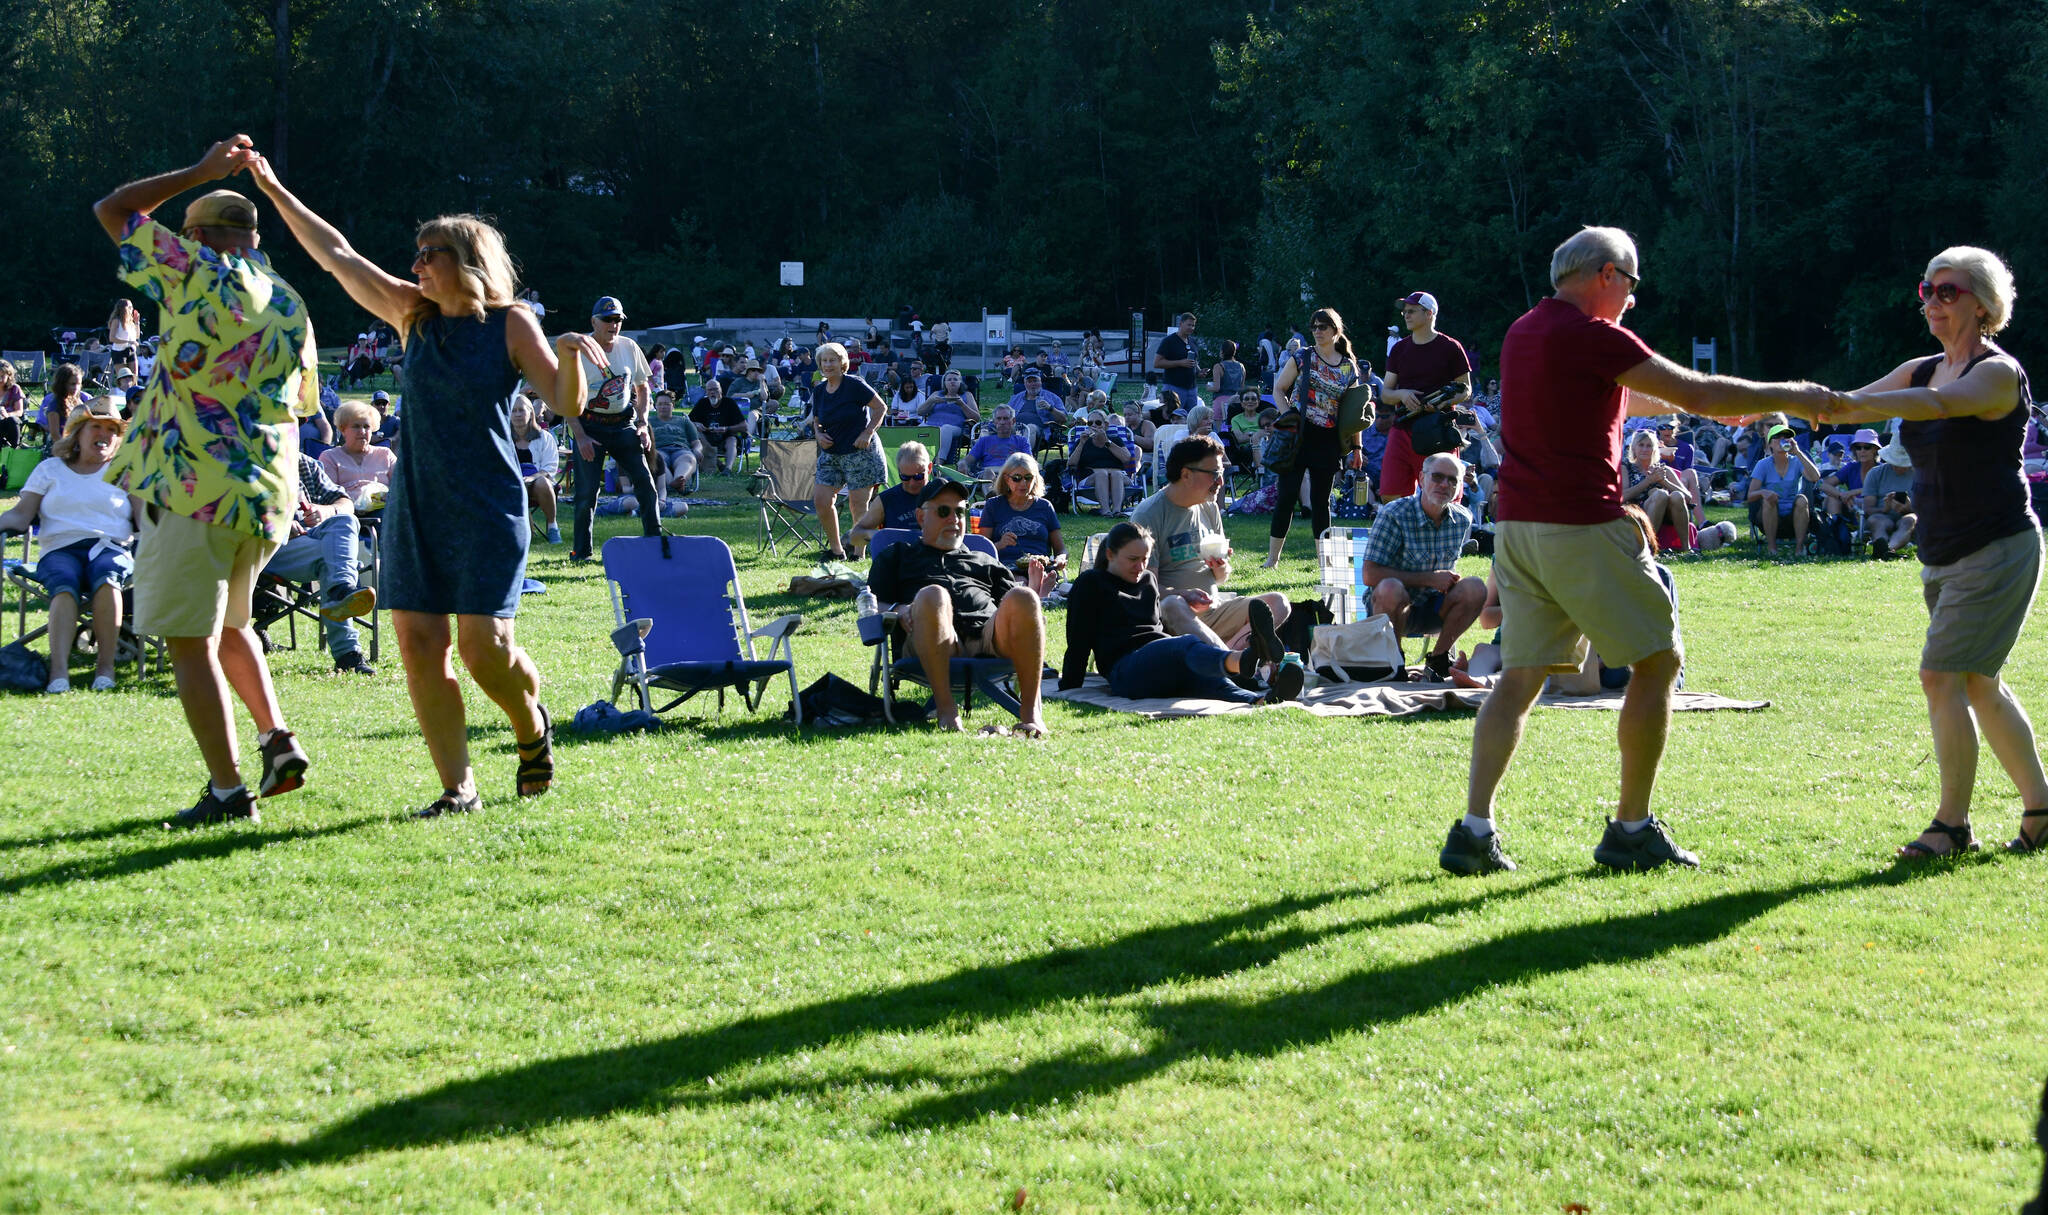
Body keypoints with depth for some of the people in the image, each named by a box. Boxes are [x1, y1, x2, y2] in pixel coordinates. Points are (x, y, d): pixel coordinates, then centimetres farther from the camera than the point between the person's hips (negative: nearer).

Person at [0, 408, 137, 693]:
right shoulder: (50, 469, 21)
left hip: (111, 548, 0)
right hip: (60, 549, 0)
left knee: (106, 578, -37)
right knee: (64, 587, -35)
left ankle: (105, 666, -37)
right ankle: (59, 671, -48)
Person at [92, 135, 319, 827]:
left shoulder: (198, 274, -8)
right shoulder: (291, 305, 12)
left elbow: (112, 210, 1)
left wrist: (201, 172, 7)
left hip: (192, 490, -7)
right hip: (268, 496, 7)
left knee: (190, 642, -1)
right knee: (228, 623, 25)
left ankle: (227, 789, -4)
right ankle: (277, 741, 11)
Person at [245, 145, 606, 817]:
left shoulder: (511, 323, -2)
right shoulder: (412, 315, 11)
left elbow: (568, 404, -7)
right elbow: (335, 255, 13)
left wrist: (570, 357, -28)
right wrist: (275, 191, 13)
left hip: (488, 508, -5)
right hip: (416, 504, 5)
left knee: (484, 644, -12)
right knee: (419, 645, -3)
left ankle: (533, 728, 20)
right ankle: (458, 787, 3)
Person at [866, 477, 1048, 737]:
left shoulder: (984, 562, 39)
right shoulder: (897, 557, 34)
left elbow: (1015, 604, 28)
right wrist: (900, 611, -3)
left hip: (989, 634, 2)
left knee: (1022, 597, -32)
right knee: (932, 595, -38)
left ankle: (1031, 711, -32)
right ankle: (946, 709, -37)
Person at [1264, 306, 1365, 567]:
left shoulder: (1350, 368, 7)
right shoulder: (1302, 358, 2)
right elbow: (1278, 390, 7)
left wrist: (1357, 447, 8)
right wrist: (1288, 416, -9)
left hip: (1328, 440, 2)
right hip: (1298, 435, -2)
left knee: (1321, 499, 6)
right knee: (1287, 496, -4)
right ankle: (1272, 558, 1)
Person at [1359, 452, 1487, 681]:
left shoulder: (1463, 520, 1)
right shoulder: (1393, 514, -16)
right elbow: (1370, 575, -21)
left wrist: (1449, 580, 0)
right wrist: (1429, 579, -21)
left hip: (1433, 611, 5)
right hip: (1395, 610, -5)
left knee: (1475, 588, -21)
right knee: (1390, 588, -37)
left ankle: (1438, 658, -3)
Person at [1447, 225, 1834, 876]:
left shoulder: (1525, 331, 16)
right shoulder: (1590, 335, -11)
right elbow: (1698, 394, -10)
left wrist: (1696, 403, 33)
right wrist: (1791, 396, 1)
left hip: (1516, 524, 8)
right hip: (1582, 528, -8)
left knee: (1520, 676, 8)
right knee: (1656, 662, 4)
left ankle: (1474, 832, -3)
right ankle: (1632, 830, 6)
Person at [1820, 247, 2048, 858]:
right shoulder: (1922, 370, 12)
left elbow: (1942, 404, -34)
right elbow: (1855, 404, 10)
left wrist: (1850, 403, -47)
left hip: (1997, 549, -9)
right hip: (1944, 556, 9)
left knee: (1942, 676, -13)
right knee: (1979, 684, 12)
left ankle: (1952, 824, -7)